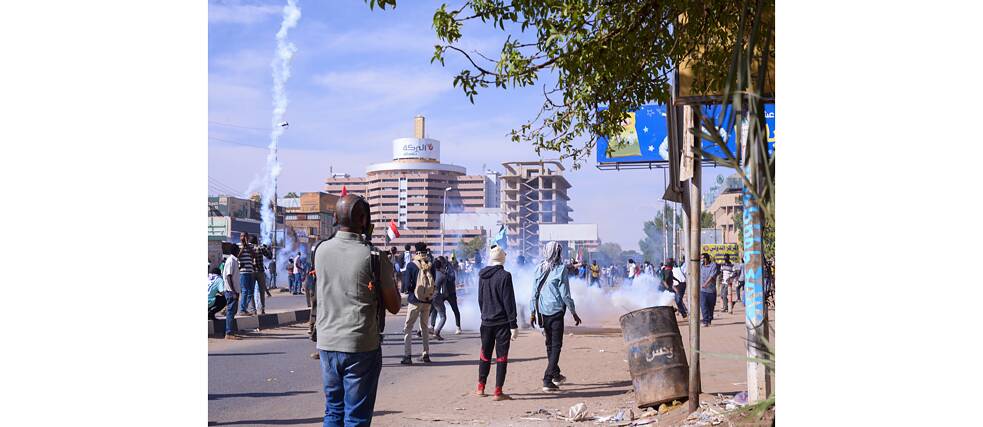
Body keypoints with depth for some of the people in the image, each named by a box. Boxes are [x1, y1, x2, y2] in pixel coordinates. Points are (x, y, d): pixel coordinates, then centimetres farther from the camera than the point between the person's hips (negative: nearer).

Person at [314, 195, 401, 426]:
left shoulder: (321, 250, 1)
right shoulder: (374, 257, -13)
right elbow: (394, 306, -6)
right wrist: (388, 273, 11)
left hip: (327, 344, 5)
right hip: (361, 347, -5)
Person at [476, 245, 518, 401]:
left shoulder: (482, 275, 5)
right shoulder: (504, 276, -14)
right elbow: (509, 302, -14)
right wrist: (514, 325, -11)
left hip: (486, 322, 5)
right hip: (502, 322, -5)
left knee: (485, 354, 17)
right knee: (501, 356, 0)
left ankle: (480, 388, 23)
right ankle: (498, 392, 0)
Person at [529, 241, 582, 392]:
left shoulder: (539, 269, 4)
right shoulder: (561, 269, -9)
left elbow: (535, 293, 7)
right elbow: (565, 294, -9)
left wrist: (533, 312, 14)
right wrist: (574, 312, 0)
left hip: (542, 311, 5)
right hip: (556, 311, -5)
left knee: (549, 344, 18)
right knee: (556, 345, -1)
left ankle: (555, 375, 33)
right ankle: (548, 380, -10)